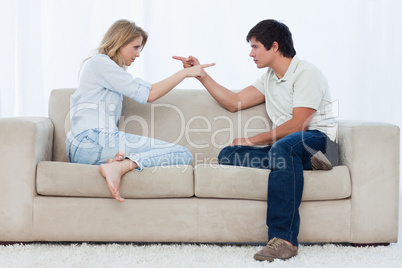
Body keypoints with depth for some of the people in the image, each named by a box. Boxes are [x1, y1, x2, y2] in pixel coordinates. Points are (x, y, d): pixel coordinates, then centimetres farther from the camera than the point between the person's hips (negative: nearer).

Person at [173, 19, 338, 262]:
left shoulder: (306, 73, -6)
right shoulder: (270, 78, 21)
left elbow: (297, 125, -15)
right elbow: (234, 102, 22)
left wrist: (254, 140, -8)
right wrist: (201, 75, 18)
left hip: (318, 139, -8)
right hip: (285, 147, 8)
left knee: (284, 146, -42)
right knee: (228, 155, -13)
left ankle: (284, 239, -46)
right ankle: (305, 160, -24)